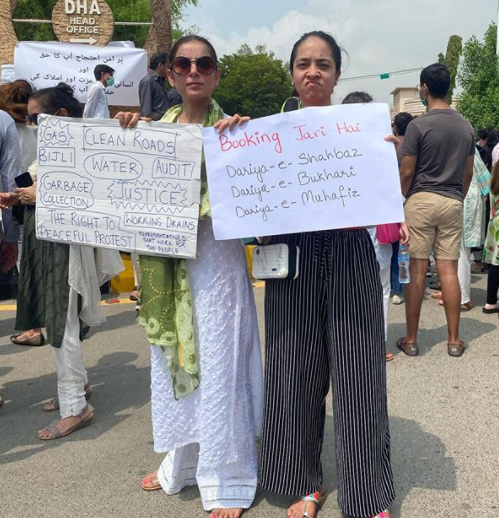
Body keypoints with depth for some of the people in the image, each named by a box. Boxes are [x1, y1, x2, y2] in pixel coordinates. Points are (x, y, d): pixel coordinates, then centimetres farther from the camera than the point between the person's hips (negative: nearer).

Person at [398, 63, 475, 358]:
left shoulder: (419, 125, -9)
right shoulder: (466, 127, 8)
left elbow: (407, 173, -9)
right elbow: (468, 173, 12)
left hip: (421, 200, -4)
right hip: (453, 202, 4)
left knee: (417, 271, 0)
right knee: (449, 271, 6)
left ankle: (411, 340, 8)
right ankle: (454, 340, 12)